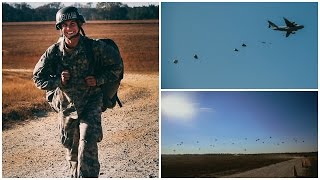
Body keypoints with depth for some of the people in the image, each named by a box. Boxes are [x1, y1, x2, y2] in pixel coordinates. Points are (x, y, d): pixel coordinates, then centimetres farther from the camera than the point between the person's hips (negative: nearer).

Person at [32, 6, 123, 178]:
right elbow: (38, 78, -2)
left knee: (88, 146, -17)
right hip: (66, 105, 3)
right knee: (71, 147, 18)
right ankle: (75, 174, 42)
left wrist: (99, 79, -15)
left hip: (90, 104, -3)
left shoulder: (95, 47, -13)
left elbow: (117, 65, -2)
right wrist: (58, 81, -19)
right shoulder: (53, 52, -9)